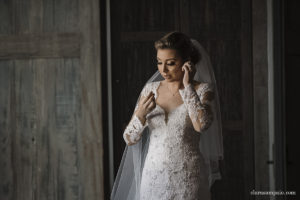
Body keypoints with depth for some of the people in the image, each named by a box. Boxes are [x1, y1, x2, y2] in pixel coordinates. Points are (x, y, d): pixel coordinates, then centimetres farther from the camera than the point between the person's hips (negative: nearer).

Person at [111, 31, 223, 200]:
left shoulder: (202, 90, -4)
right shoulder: (150, 89, 4)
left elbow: (201, 124, -24)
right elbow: (129, 139, 3)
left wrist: (188, 85, -16)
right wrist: (141, 114, -15)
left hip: (188, 180, -3)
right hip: (153, 178, 3)